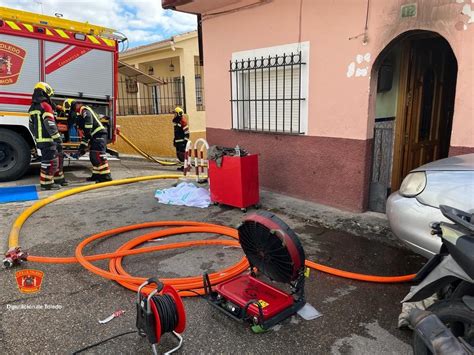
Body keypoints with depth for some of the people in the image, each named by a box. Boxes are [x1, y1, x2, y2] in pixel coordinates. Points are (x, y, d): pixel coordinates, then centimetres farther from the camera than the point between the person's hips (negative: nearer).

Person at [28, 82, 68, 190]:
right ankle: (46, 183, 1)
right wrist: (57, 137, -19)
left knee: (58, 158, 17)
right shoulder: (45, 106, -13)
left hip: (40, 140, 9)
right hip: (48, 140, -9)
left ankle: (58, 178, 25)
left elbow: (31, 126, 20)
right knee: (50, 161, -3)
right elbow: (49, 124, -21)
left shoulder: (32, 108, 16)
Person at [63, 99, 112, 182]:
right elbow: (84, 132, 23)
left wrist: (83, 144, -18)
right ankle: (96, 174, 19)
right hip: (95, 136, 11)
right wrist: (82, 146, 18)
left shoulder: (84, 110, -11)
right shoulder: (79, 114, 22)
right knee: (93, 156, 12)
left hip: (99, 134, -11)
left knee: (98, 155, -17)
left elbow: (88, 130, -21)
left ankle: (106, 176, -20)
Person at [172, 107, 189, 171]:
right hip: (178, 141, 9)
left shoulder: (183, 121, -13)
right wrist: (174, 140, 23)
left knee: (183, 154, -10)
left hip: (182, 141, -9)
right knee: (178, 154, 11)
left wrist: (186, 141, -17)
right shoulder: (176, 121, 15)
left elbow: (187, 132, -15)